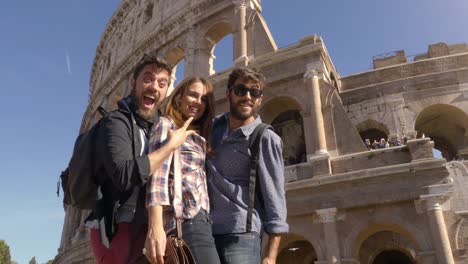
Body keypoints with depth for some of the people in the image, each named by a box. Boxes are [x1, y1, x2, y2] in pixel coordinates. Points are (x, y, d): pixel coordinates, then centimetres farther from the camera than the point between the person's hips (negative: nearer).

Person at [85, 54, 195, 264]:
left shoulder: (154, 126, 15)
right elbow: (125, 175, -24)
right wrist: (172, 144, -15)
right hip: (118, 229, -7)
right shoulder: (117, 122, -8)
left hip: (141, 228, 7)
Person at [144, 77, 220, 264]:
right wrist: (155, 226, -23)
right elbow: (158, 174, -13)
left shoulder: (198, 138, 29)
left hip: (199, 220, 8)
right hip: (187, 220, -8)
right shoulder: (167, 125, 4)